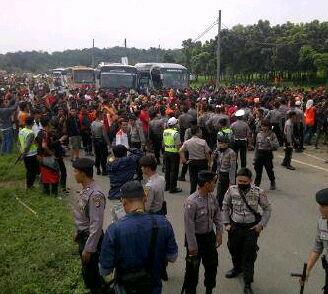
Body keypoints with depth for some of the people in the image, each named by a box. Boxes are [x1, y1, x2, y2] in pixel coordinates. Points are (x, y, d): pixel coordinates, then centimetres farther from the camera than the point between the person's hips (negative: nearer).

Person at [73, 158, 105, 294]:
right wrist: (78, 232, 20)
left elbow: (96, 225, -28)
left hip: (91, 238, -9)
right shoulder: (86, 189, -1)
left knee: (90, 272, 9)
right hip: (84, 235, 9)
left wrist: (88, 248, -24)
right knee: (87, 269, 26)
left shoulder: (95, 195, -30)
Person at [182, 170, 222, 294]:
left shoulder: (212, 197, -7)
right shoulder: (191, 202, -28)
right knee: (192, 269, 8)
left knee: (212, 265, 22)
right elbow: (189, 226, -23)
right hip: (196, 238, -7)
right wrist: (192, 246, -18)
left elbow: (217, 215, 8)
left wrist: (219, 233, 4)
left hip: (210, 235, 7)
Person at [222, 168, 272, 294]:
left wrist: (261, 224, -7)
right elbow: (225, 207, 5)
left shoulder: (258, 192, -15)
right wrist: (226, 223, 1)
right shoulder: (231, 190, -10)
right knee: (234, 250, 22)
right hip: (235, 227, 3)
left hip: (251, 228, -2)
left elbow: (267, 209, -1)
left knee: (249, 256, 4)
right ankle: (237, 268, 54)